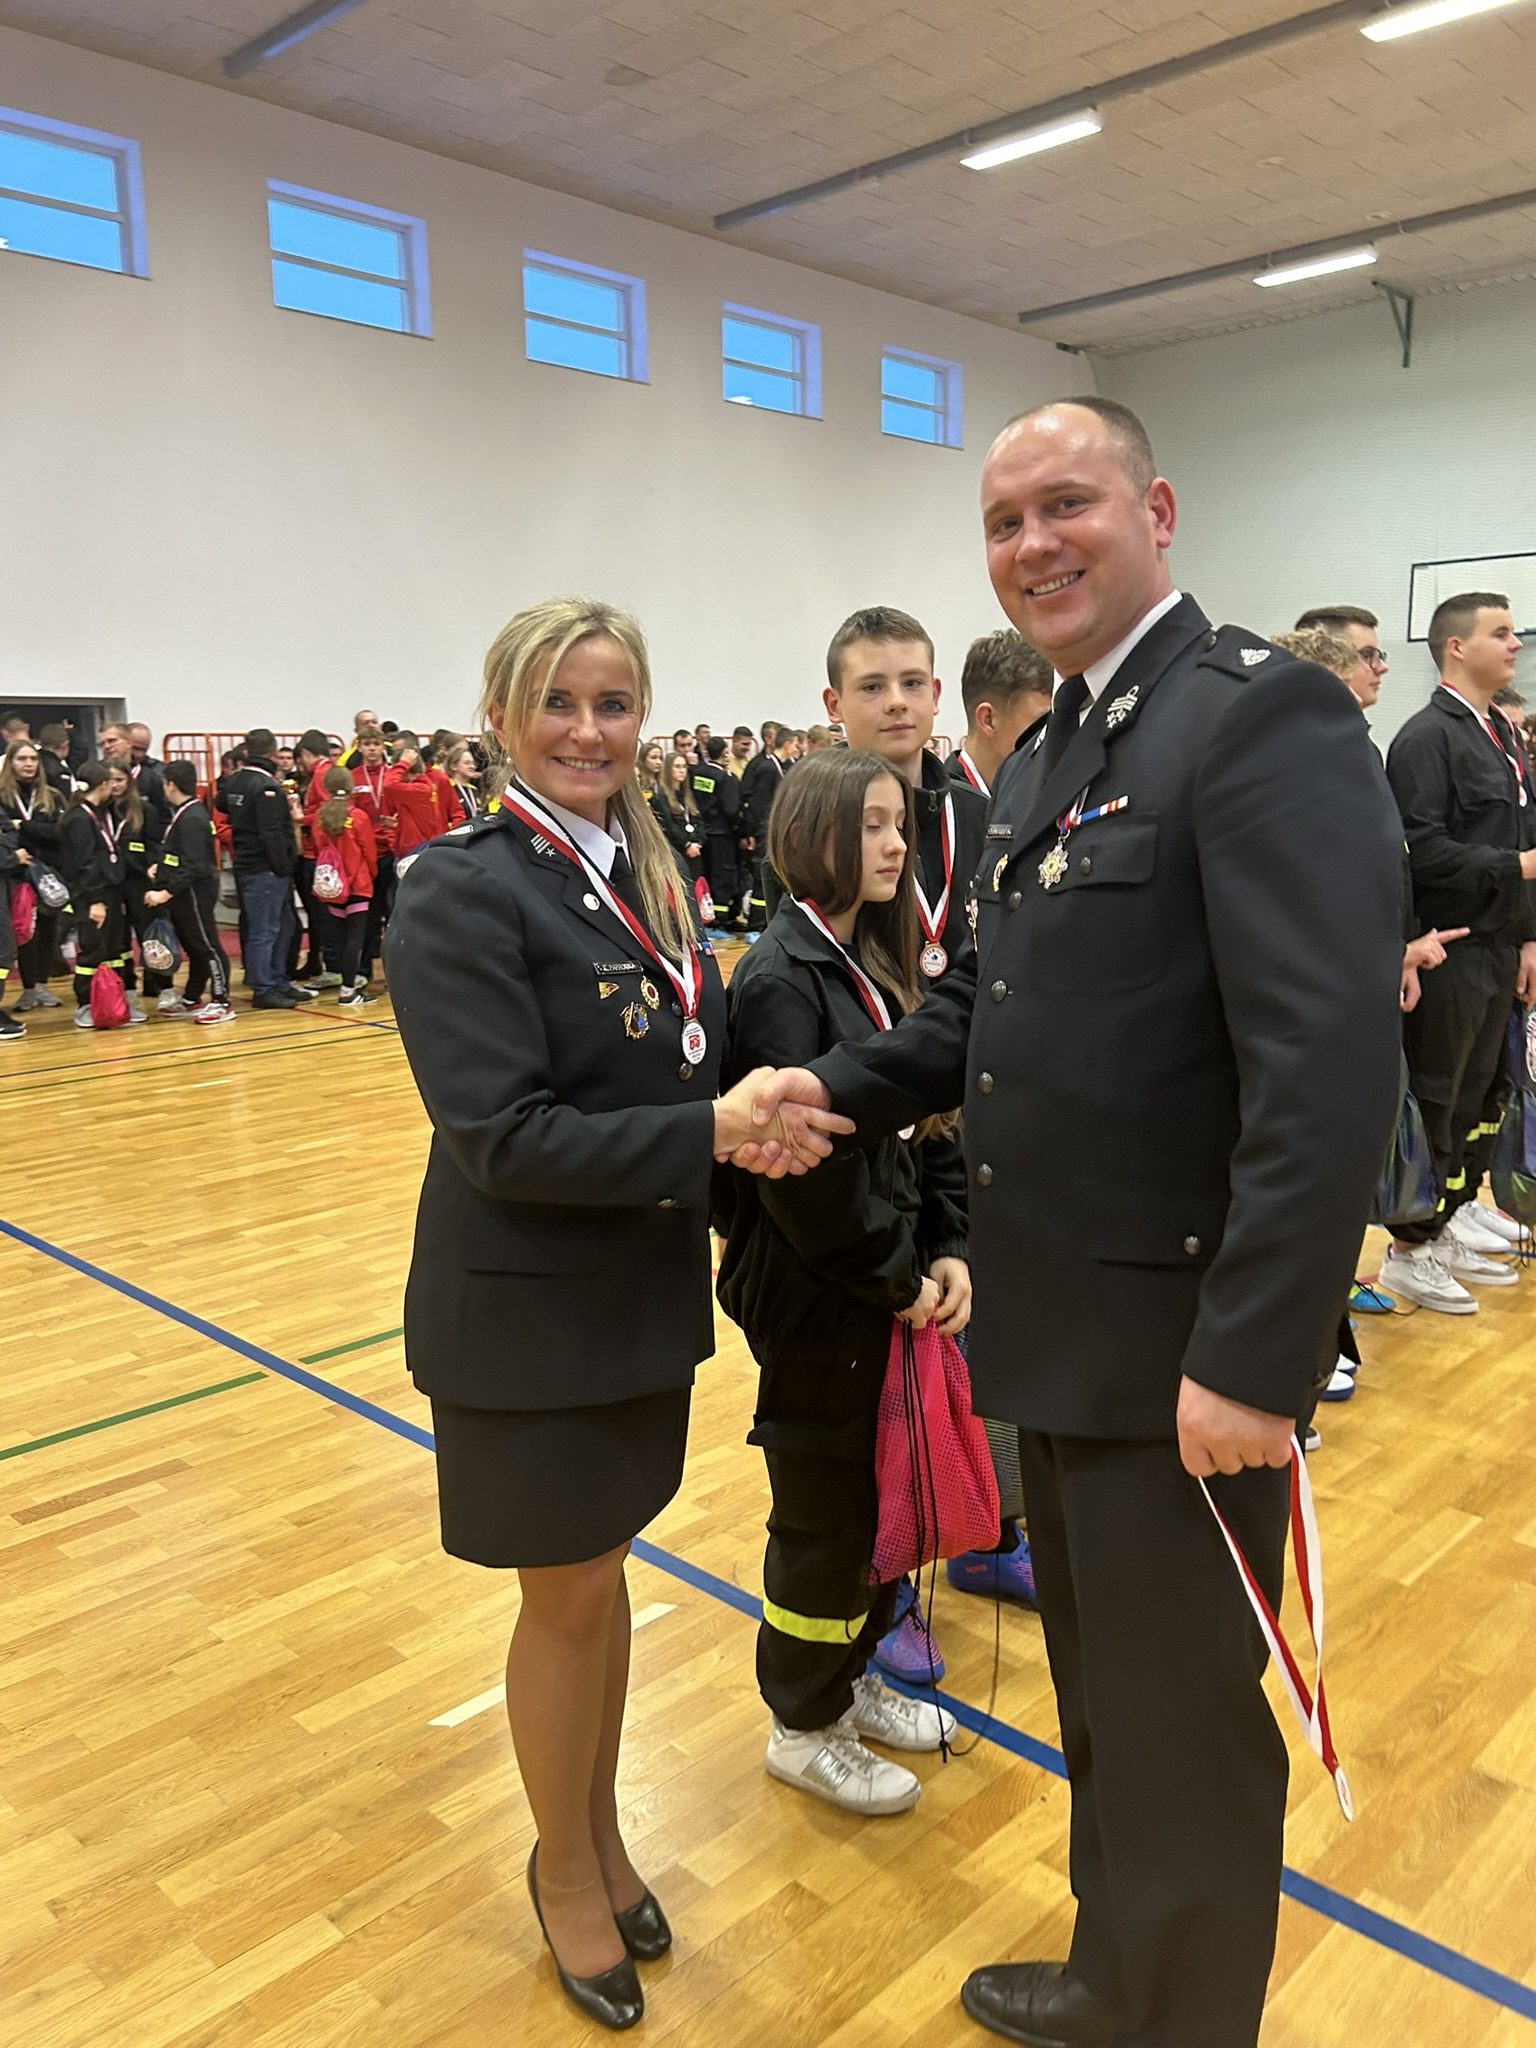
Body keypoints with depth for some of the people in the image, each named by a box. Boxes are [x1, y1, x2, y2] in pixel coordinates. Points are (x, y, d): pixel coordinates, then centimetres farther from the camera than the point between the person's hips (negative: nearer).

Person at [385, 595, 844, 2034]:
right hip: (526, 1307, -6)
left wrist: (761, 1112, -8)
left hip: (642, 1287, 6)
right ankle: (565, 1870, 36)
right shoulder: (460, 892, -16)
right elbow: (502, 1134, -22)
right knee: (567, 1593, 10)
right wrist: (707, 1133, -28)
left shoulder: (646, 872, 5)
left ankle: (602, 1831, 42)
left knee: (603, 1572, 20)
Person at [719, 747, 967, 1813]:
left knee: (884, 1492, 20)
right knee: (826, 1513, 8)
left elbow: (930, 1120, 7)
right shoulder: (781, 979, -19)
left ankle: (852, 1679, 42)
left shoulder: (880, 960, 7)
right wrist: (894, 1279, -14)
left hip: (897, 1282, 8)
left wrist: (948, 1249, -4)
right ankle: (804, 1727, 30)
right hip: (817, 1297, -8)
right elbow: (804, 1165, -23)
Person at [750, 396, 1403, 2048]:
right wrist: (840, 1087, 0)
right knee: (1099, 1697, 25)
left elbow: (1330, 1067, -24)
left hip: (1179, 1349, -9)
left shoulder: (1261, 716, -16)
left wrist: (1251, 1359, -25)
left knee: (1181, 1727, 11)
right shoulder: (1040, 762, 12)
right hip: (1056, 1330, 9)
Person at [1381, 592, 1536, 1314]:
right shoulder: (1427, 736, -12)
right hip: (1450, 953, -8)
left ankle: (1456, 1220, 27)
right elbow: (1422, 852, -21)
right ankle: (1409, 1252, 11)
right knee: (1435, 1104, 0)